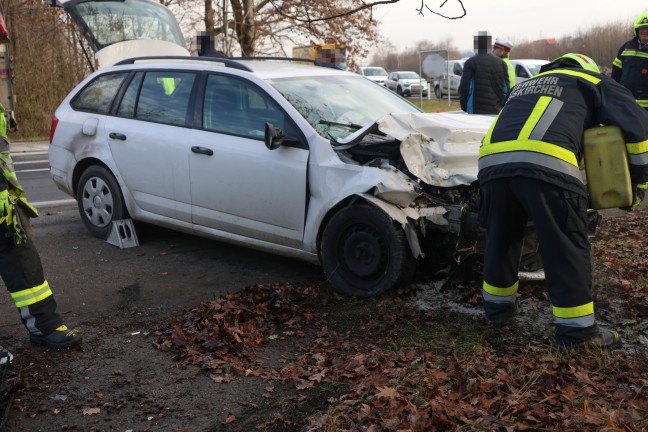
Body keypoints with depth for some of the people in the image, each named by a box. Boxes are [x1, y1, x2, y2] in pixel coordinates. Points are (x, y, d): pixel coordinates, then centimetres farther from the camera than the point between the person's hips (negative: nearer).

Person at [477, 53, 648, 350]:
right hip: (546, 163, -5)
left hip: (492, 161, 6)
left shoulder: (525, 86, 42)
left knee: (500, 239, 22)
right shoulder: (593, 82, 26)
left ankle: (497, 306, 37)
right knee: (567, 247, 4)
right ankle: (577, 330, 10)